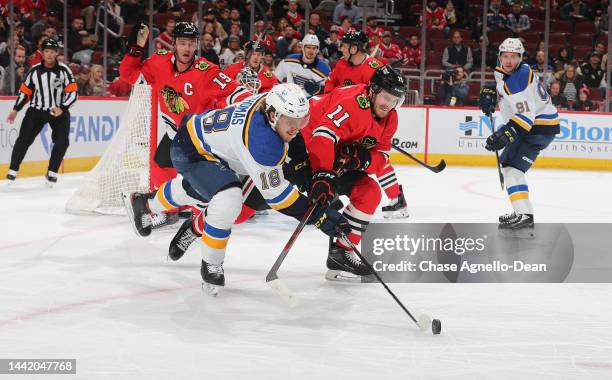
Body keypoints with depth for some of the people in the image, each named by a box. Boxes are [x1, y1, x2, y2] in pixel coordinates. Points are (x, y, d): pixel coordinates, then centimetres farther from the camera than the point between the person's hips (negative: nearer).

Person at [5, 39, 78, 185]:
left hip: (58, 111, -1)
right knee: (24, 139, -7)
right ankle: (12, 171, 2)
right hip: (36, 110, 1)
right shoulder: (34, 71, -3)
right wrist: (15, 110, 2)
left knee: (62, 141, -13)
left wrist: (62, 108, -24)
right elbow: (24, 91, 7)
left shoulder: (64, 70, -9)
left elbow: (73, 93, -11)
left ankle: (52, 173, 2)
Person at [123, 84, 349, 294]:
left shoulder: (272, 101, -16)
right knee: (228, 201, -31)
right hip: (191, 153, -10)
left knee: (196, 191, 37)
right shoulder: (261, 140, -38)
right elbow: (274, 193, -31)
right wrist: (319, 217, -30)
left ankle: (143, 203, 66)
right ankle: (211, 265, -6)